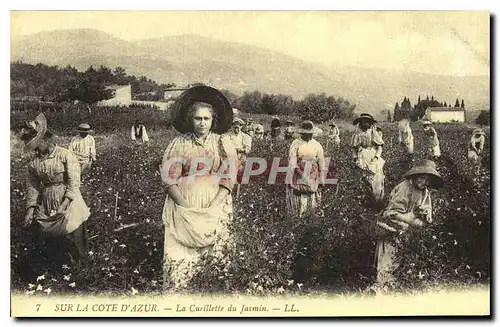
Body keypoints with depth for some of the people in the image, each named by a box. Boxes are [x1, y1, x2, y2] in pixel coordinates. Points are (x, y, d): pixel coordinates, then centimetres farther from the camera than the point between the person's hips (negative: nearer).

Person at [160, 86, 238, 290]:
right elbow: (169, 179, 0)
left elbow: (228, 179, -1)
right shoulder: (179, 144, 4)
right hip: (183, 210, 0)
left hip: (214, 211, 0)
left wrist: (213, 208, -11)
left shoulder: (223, 143, 4)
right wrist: (186, 207, -10)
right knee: (179, 260, -5)